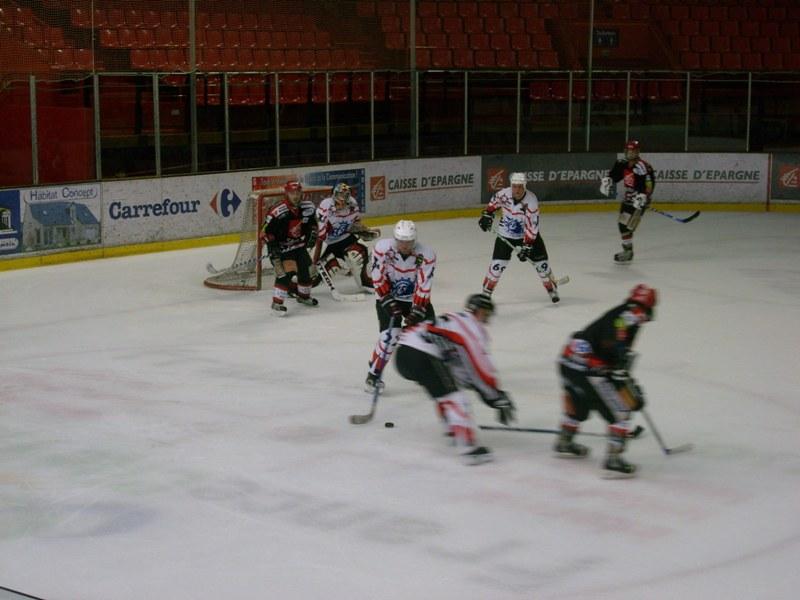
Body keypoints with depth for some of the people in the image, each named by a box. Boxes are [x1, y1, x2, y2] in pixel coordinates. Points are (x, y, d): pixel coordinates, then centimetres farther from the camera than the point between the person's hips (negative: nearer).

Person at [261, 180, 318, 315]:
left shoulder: (308, 206, -9)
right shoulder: (277, 212, -28)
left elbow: (311, 223, 12)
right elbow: (266, 233, -21)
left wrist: (309, 236, 9)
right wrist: (273, 250, -24)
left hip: (299, 244, 7)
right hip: (281, 247, -6)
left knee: (304, 269, 11)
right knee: (286, 272, -21)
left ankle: (304, 295, 38)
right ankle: (277, 303, -13)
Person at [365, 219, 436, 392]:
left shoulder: (426, 255, -22)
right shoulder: (382, 248, -24)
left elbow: (423, 288, -21)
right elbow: (378, 279, -17)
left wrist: (416, 313, -26)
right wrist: (388, 302, -21)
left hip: (415, 298, 2)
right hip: (387, 296, -2)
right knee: (390, 334, -20)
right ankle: (373, 375, -6)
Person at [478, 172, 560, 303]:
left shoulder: (531, 201, -28)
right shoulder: (504, 194, -18)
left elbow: (532, 226, -27)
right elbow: (493, 202, 8)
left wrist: (526, 246, -29)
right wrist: (487, 215, -3)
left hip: (529, 234, -1)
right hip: (505, 235, 1)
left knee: (541, 262, -2)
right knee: (498, 263, -9)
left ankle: (552, 290, 18)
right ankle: (486, 292, 7)